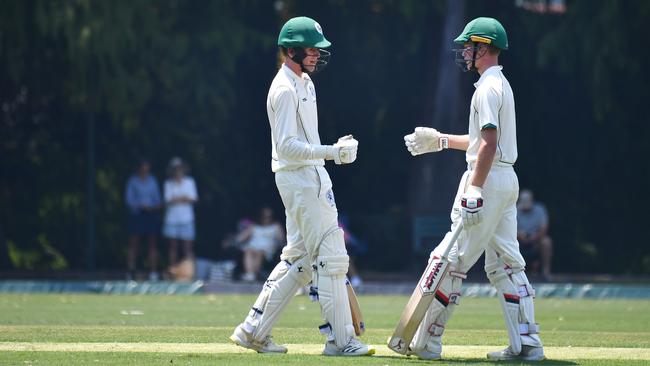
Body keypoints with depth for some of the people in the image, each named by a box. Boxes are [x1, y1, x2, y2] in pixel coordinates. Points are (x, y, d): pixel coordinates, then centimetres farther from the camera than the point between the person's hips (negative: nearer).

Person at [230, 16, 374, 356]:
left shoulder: (304, 82, 16)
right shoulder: (285, 89, -16)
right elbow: (287, 147, -23)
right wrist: (332, 152, -28)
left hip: (312, 175, 10)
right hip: (298, 178, -10)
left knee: (298, 258, 12)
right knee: (331, 257, -10)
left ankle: (253, 330, 14)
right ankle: (340, 340, -8)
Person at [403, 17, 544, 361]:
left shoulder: (488, 88, -12)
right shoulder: (502, 85, 19)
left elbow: (489, 143, -21)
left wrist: (474, 190, -26)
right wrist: (440, 140, 29)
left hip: (487, 178, -10)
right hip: (507, 180, 10)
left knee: (453, 259, -7)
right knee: (505, 263, 9)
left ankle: (427, 341, -5)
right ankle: (526, 343, 4)